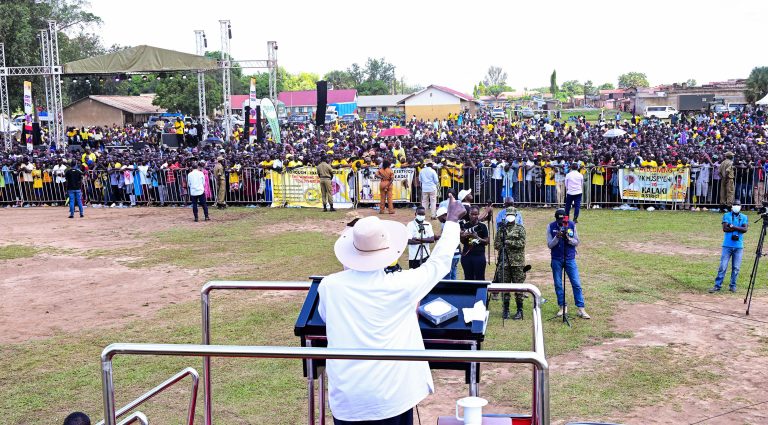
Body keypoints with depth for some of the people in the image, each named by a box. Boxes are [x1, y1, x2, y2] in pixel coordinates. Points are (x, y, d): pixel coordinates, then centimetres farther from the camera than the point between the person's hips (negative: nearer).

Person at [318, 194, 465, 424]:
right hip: (390, 400, -1)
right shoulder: (400, 286, -13)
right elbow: (439, 262, 3)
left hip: (345, 401, 2)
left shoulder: (329, 286, -7)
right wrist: (452, 221, 17)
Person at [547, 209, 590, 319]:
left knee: (576, 284, -4)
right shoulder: (551, 227, -2)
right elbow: (549, 245, -2)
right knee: (558, 284, 5)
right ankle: (562, 307, 17)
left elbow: (577, 242, 2)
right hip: (556, 260, 0)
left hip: (570, 259, 0)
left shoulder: (572, 225, -1)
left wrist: (568, 238, -18)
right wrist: (557, 237, -21)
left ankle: (581, 310, -1)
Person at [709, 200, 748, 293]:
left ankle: (733, 286, 15)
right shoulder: (726, 215, 5)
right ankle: (717, 286, 1)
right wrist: (738, 229, -8)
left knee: (736, 268, 4)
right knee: (722, 267, -2)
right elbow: (725, 228, -9)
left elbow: (745, 229, -6)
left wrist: (733, 227, -13)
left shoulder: (744, 217, 9)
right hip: (727, 245, -2)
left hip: (739, 246, 2)